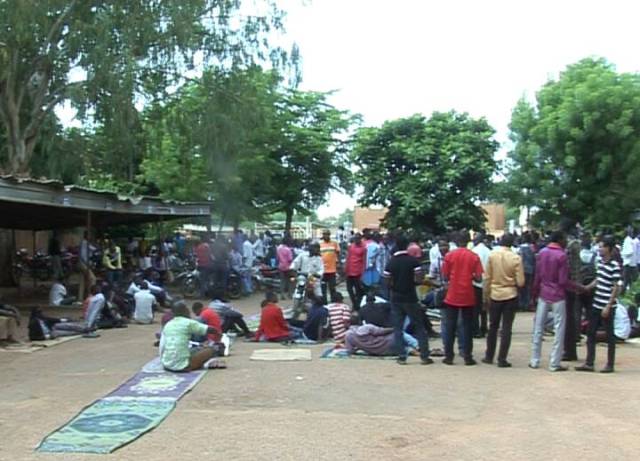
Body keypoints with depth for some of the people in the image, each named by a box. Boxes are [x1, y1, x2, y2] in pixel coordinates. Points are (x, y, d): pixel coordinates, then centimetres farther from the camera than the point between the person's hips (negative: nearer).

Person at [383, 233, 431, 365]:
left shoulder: (391, 263, -4)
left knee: (398, 328, 7)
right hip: (410, 298, -1)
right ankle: (424, 356, 7)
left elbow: (388, 283, -4)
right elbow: (419, 279, -10)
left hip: (396, 299, 1)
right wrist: (411, 282, 9)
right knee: (419, 327, 8)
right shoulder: (413, 261, -8)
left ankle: (402, 357, 4)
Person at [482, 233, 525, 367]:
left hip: (494, 295, 2)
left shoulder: (492, 256, -6)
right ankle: (502, 360, 4)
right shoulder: (516, 258, -10)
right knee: (506, 329, 4)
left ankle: (489, 356, 22)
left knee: (493, 327, 15)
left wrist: (486, 296, 7)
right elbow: (520, 282, -11)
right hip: (510, 296, -2)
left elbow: (487, 278, -2)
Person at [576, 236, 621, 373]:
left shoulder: (614, 266, -14)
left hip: (607, 307, -8)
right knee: (590, 333, 9)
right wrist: (586, 288, 11)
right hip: (597, 305, 8)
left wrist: (608, 306, -17)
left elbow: (616, 288, -15)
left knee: (609, 335, 4)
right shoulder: (600, 262, 9)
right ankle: (589, 363, 16)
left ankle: (610, 365, 15)